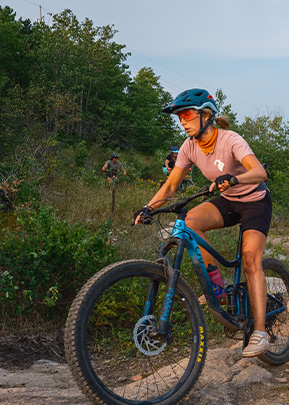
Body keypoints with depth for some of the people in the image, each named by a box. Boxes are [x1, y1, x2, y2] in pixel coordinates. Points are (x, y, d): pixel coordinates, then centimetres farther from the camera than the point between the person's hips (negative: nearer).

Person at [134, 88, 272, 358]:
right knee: (191, 220, -24)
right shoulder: (190, 147, -9)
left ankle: (260, 333, -16)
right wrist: (148, 208, -19)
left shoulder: (230, 140, -26)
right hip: (227, 202, 5)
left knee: (250, 259, -21)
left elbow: (260, 172, -41)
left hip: (255, 202, -5)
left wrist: (232, 179, -60)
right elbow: (170, 186, -5)